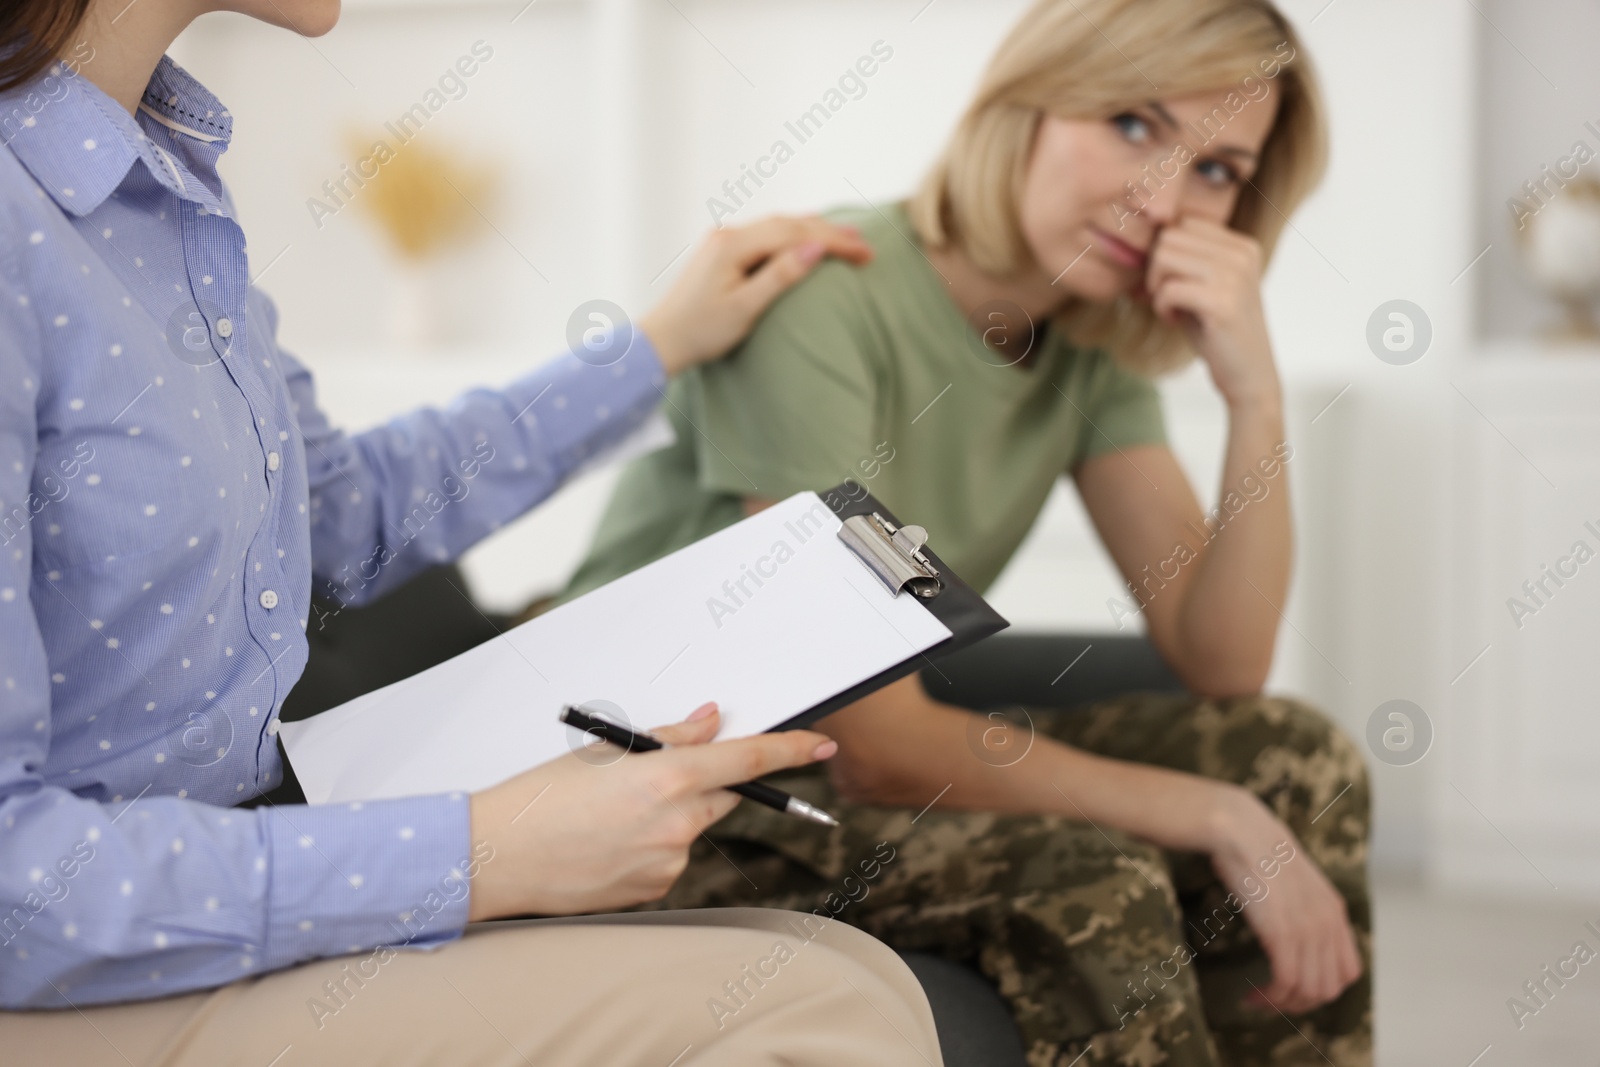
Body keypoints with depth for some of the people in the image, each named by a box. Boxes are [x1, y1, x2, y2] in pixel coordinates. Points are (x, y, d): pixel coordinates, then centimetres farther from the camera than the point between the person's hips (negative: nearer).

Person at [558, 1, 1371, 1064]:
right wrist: (1220, 821, -23)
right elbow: (873, 749, -26)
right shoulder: (815, 306, -24)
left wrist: (1257, 397, -17)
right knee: (1089, 883, -29)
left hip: (849, 762, 8)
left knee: (1297, 761, -6)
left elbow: (1222, 665, -3)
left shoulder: (1091, 341, 0)